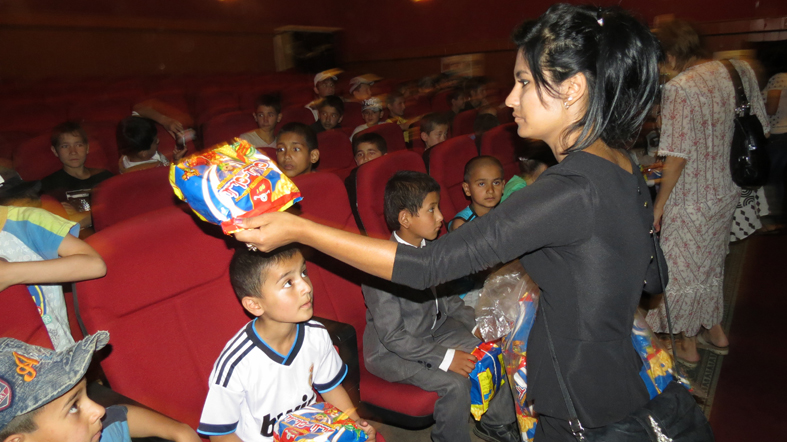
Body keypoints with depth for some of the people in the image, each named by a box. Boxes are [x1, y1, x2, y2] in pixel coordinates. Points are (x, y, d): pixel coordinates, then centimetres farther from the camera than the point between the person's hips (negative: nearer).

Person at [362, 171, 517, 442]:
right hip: (391, 350, -8)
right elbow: (392, 336, -25)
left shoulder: (429, 249, -3)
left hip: (433, 331, 8)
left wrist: (477, 325, -3)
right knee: (456, 384, -24)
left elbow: (446, 298, 10)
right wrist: (445, 357, -24)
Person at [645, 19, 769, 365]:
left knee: (683, 269, 11)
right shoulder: (741, 71, -2)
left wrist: (659, 204, -13)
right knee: (711, 262, 24)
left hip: (692, 197, -7)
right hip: (728, 191, 7)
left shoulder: (679, 89, -23)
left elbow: (677, 157, -24)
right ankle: (715, 332, 40)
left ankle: (688, 345, 26)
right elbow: (759, 129, 7)